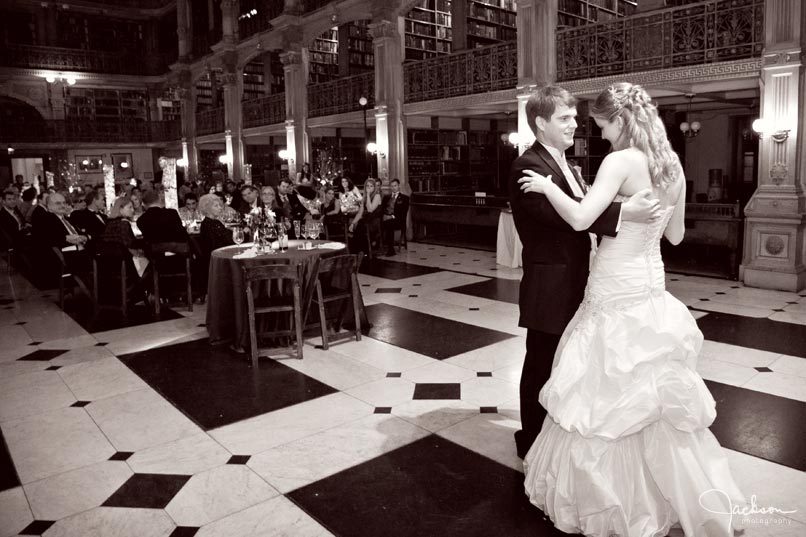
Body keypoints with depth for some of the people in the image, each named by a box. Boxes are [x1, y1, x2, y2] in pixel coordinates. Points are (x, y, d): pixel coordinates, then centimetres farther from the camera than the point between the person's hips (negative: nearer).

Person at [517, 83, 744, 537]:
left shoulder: (623, 160, -15)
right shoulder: (673, 166, 8)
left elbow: (580, 219, -27)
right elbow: (676, 235, 15)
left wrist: (547, 187, -12)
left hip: (617, 291, -8)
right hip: (651, 286, 8)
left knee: (606, 396, 5)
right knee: (654, 393, 18)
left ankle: (610, 498, 21)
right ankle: (696, 499, 32)